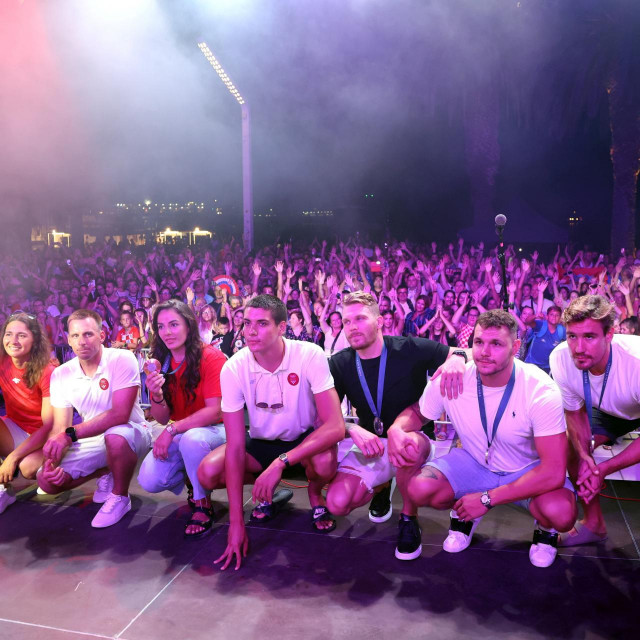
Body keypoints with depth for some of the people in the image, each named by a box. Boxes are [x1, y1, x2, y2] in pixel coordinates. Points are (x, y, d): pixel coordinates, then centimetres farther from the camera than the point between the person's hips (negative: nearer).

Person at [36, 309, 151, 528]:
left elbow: (120, 415, -31)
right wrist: (51, 460, -24)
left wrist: (70, 434, -37)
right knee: (47, 480, -10)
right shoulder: (60, 375, -6)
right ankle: (107, 473, 15)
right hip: (92, 439, 5)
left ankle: (120, 497, -11)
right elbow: (59, 428, -5)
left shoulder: (122, 360, -23)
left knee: (115, 437, -39)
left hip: (130, 432, -5)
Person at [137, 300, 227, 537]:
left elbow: (214, 412, -21)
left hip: (214, 430, -5)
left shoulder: (211, 357, -17)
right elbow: (163, 419, 0)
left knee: (192, 439, -38)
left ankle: (202, 504, -12)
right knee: (149, 481, -17)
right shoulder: (160, 363, -1)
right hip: (180, 435, 5)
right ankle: (191, 480, 16)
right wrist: (157, 395, -22)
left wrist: (172, 430, -25)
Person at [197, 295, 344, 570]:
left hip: (306, 439, -3)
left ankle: (315, 493, 2)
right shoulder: (233, 368, -20)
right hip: (263, 442, 3)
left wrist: (281, 462, -43)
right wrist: (236, 521, -23)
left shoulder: (310, 356, -27)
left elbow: (335, 426, -32)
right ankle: (269, 492, 9)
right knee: (208, 473, -21)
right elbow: (235, 446, -20)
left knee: (324, 463, -36)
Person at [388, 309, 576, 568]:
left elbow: (554, 472, -27)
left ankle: (545, 528, 6)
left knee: (561, 514, -33)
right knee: (417, 488, -27)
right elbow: (416, 413, -2)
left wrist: (487, 499, -26)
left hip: (527, 470, -1)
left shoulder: (541, 391, -26)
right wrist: (396, 430, -29)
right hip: (473, 462, 2)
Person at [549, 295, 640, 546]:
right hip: (610, 409, 4)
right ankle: (594, 524, 10)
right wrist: (584, 456, -27)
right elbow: (575, 412, -12)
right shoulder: (560, 359, -30)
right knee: (571, 445, -11)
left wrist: (603, 469, -32)